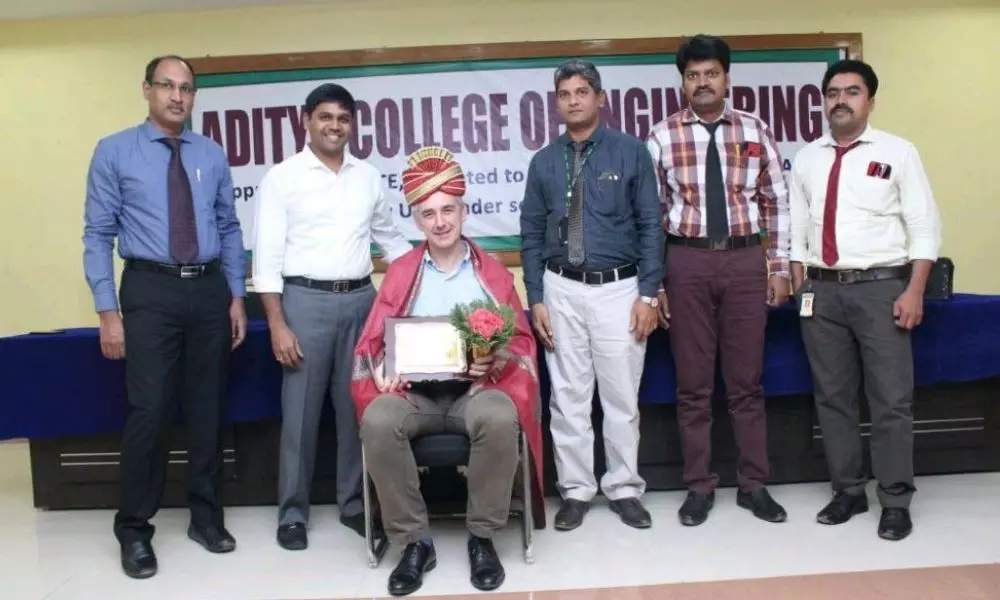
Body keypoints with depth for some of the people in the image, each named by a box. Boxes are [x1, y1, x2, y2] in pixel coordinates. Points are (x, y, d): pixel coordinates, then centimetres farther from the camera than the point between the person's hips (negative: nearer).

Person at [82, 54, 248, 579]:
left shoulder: (212, 154, 9)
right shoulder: (114, 152, 0)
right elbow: (98, 235, -3)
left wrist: (236, 296, 5)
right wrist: (108, 311, -9)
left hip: (210, 289, 3)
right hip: (151, 290, -3)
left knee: (208, 408, 11)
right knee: (150, 411, -4)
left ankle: (206, 517, 27)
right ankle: (134, 529, 15)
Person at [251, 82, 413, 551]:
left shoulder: (369, 177, 10)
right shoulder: (283, 177, -2)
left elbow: (390, 238, 19)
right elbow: (267, 256, -6)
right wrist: (277, 324, -12)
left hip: (361, 300, 4)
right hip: (306, 301, -3)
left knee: (357, 408, 10)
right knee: (300, 413, 3)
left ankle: (354, 503, 25)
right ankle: (293, 514, 18)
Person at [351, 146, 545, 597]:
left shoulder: (492, 272, 11)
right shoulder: (400, 273, 13)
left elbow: (521, 342, 9)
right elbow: (374, 341, 10)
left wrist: (495, 361, -13)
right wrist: (382, 372, -12)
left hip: (476, 389, -1)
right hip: (414, 393, 1)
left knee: (501, 418, -35)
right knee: (377, 420, -32)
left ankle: (482, 538, -14)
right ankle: (414, 542, -15)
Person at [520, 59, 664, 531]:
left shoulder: (630, 152, 0)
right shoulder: (544, 161, 7)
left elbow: (650, 226, -2)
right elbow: (531, 234, 7)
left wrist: (648, 294, -8)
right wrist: (536, 299, 0)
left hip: (618, 288, -2)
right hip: (562, 290, 2)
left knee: (621, 397, 5)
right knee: (568, 398, 7)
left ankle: (625, 489, 21)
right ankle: (576, 491, 20)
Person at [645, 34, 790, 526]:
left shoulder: (755, 132, 6)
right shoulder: (662, 137, 0)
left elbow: (776, 202, 8)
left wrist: (779, 268, 4)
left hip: (746, 261, 1)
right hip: (688, 262, -1)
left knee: (746, 380, 8)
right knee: (692, 383, 6)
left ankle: (753, 485, 21)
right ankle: (699, 486, 19)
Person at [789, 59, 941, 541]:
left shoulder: (897, 152, 1)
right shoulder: (806, 159, 10)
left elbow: (924, 227, -3)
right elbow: (798, 230, 11)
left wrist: (914, 291, -11)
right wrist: (801, 288, 4)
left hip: (881, 288, -3)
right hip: (822, 290, 3)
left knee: (891, 399, 1)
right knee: (832, 397, 9)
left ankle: (896, 500, 14)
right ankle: (848, 491, 23)